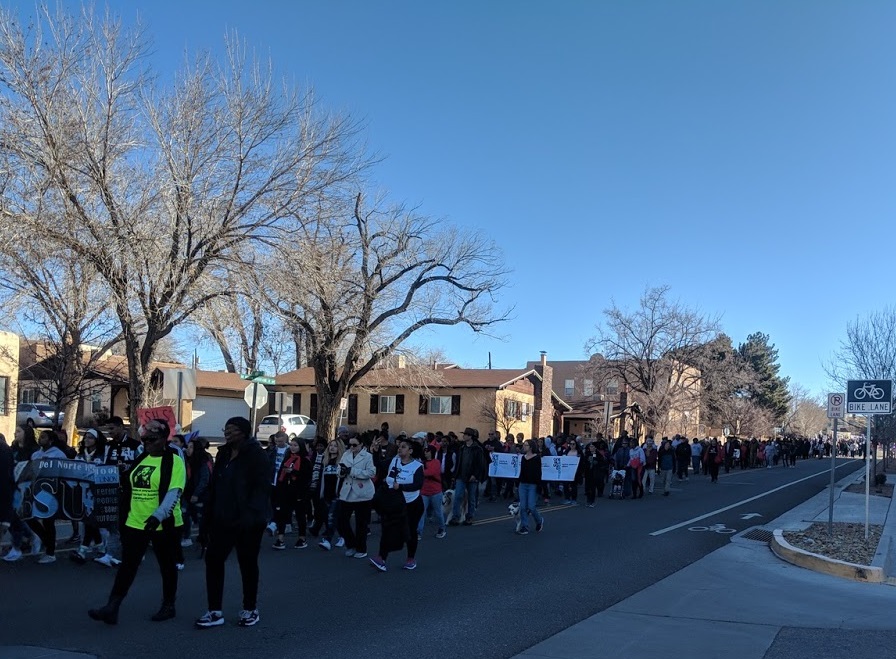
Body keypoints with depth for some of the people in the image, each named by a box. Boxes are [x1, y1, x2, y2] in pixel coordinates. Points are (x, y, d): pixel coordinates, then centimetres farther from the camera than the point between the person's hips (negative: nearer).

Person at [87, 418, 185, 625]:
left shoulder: (174, 462, -12)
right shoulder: (140, 460, 10)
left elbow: (174, 492, -22)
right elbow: (129, 489, 19)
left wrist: (158, 515, -34)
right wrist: (124, 515, 17)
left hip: (164, 524, -6)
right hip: (135, 523, 6)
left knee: (167, 566, 10)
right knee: (127, 565, 2)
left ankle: (168, 606, 23)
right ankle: (112, 608, 2)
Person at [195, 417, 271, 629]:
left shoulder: (256, 455, -12)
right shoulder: (223, 455, 10)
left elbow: (262, 488, -19)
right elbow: (214, 489, 13)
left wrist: (250, 514, -30)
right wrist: (207, 520, 10)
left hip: (247, 522, -7)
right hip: (222, 520, 7)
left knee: (247, 564, 7)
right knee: (213, 559, 1)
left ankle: (250, 609, 23)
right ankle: (215, 611, 9)